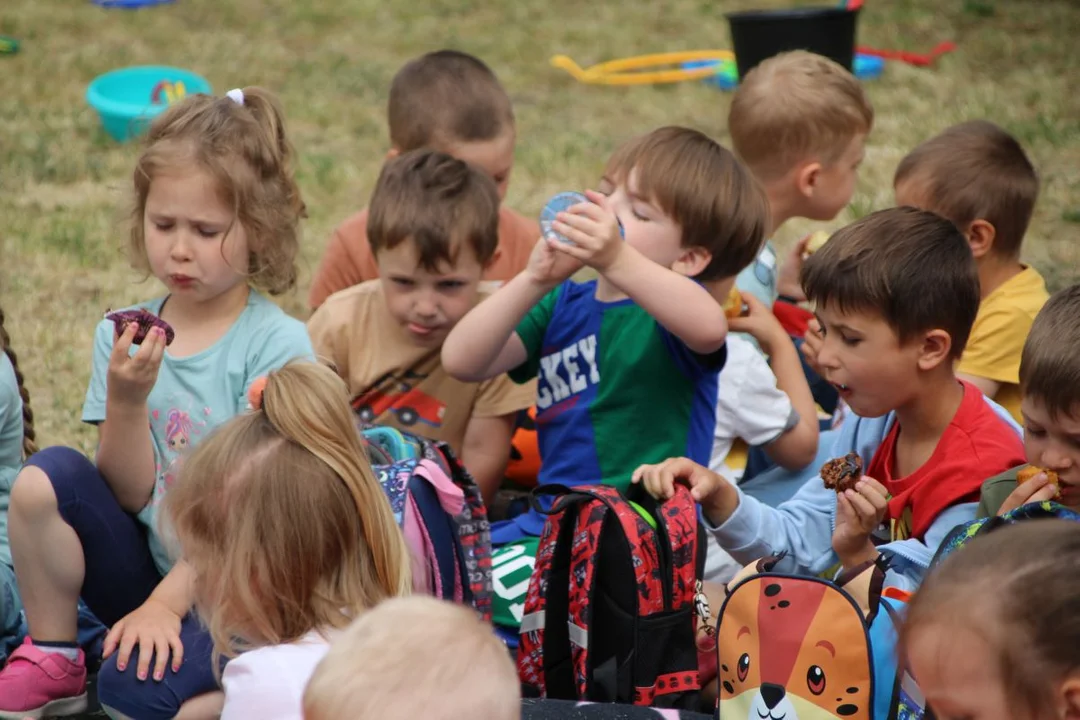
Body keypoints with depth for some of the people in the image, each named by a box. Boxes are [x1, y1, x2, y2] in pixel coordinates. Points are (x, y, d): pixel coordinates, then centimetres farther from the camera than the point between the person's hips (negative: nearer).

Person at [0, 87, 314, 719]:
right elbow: (130, 495, -4)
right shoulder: (124, 336, 0)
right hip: (143, 569, 5)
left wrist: (166, 601, -17)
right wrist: (125, 401, -20)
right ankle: (53, 663, -2)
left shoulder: (277, 345, -12)